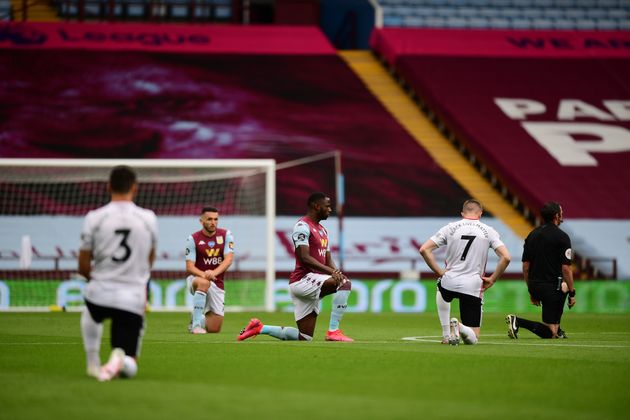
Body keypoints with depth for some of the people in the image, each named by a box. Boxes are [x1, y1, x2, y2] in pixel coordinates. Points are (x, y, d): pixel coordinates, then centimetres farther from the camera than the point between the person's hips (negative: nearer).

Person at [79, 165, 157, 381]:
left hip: (99, 293, 1)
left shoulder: (94, 218, -4)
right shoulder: (148, 218, 1)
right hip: (133, 299, -1)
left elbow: (83, 268, 1)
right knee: (128, 369, 9)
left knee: (90, 315, 41)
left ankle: (93, 364, 29)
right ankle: (119, 359, -25)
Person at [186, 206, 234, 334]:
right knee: (204, 282, -41)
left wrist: (214, 272, -34)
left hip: (217, 284, 2)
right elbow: (189, 267, -13)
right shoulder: (193, 239, -8)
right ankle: (196, 324, -33)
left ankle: (200, 319, 33)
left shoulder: (226, 235, -2)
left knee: (214, 329, -2)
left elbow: (228, 260, -14)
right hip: (196, 279, -2)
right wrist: (203, 275, -35)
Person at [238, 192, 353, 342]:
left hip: (314, 282, 9)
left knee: (305, 337, 7)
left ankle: (260, 328, 19)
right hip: (302, 279, -9)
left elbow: (328, 260, 19)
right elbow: (304, 257, -19)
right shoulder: (302, 226, -9)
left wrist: (336, 271, -5)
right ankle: (333, 331, -24)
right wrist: (331, 271, -27)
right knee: (344, 283, -27)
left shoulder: (322, 230, 21)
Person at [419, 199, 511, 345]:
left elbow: (424, 249, 0)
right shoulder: (488, 231, 5)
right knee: (472, 339, 11)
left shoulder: (450, 228, 6)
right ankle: (461, 328, -25)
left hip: (449, 282, 1)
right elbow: (506, 257, -6)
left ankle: (446, 334, 23)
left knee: (442, 288, 41)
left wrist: (439, 272, 5)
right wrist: (492, 279, 4)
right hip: (473, 288, -1)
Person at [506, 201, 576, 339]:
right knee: (550, 333, -6)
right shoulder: (561, 237, -9)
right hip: (551, 286, -8)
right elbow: (566, 268, -12)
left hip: (534, 286, 8)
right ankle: (518, 321, -25)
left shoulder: (532, 235, 11)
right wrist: (572, 293, -4)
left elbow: (526, 266, 14)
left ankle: (557, 331, 35)